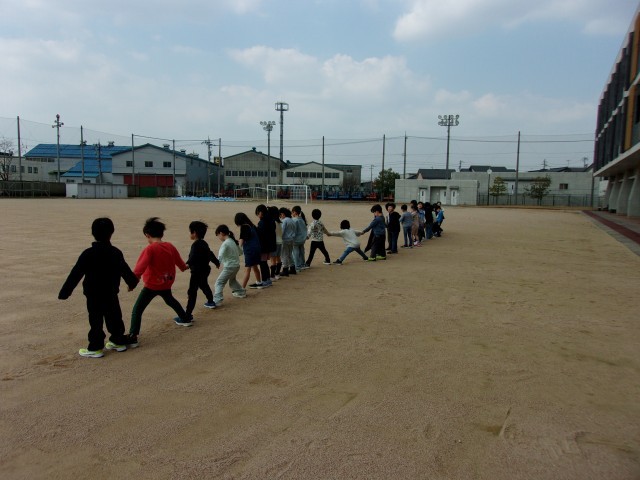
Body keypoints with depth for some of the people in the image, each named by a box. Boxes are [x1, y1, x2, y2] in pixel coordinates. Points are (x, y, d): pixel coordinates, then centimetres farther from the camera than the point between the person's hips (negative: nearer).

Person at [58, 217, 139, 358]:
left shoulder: (87, 254, -14)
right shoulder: (116, 253, -3)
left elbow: (75, 274, -14)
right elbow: (125, 271, 9)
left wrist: (64, 292, -8)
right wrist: (132, 282, 27)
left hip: (93, 295, -4)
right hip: (111, 294, 4)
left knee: (96, 321, 3)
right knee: (114, 318, 16)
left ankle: (95, 348, 9)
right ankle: (118, 341, 26)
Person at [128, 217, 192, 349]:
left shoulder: (150, 249, -17)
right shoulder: (170, 246, 1)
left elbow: (141, 266, -28)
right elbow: (179, 261, 17)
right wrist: (184, 267, 39)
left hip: (152, 285, -6)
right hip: (166, 283, 6)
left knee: (137, 309, -3)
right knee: (170, 300, 34)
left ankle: (132, 337, -13)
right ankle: (185, 319, 46)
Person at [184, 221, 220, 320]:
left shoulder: (196, 245, -20)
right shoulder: (204, 244, 10)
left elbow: (193, 257, -35)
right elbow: (210, 254, 25)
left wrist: (188, 264, -50)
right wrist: (216, 262, 41)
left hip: (197, 272, -10)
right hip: (205, 270, 10)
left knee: (192, 292, -12)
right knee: (204, 286, 32)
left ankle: (188, 314, -17)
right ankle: (211, 302, 53)